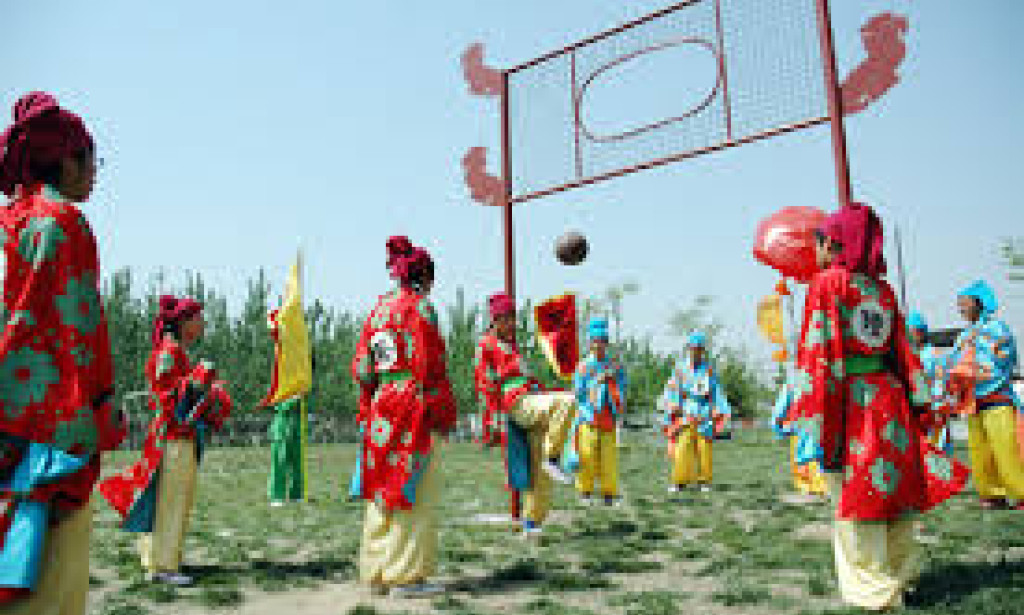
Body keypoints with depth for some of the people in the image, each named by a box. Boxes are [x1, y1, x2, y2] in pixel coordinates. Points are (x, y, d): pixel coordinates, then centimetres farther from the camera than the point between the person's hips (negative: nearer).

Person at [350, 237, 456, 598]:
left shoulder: (377, 311, 14)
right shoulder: (420, 307, -7)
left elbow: (360, 367, 13)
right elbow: (431, 366, -13)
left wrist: (367, 411, 18)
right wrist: (445, 413, -8)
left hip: (381, 406, 8)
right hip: (416, 407, -7)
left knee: (381, 492, 12)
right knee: (415, 494, -1)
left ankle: (376, 574, 20)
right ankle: (408, 575, 3)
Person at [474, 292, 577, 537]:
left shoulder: (511, 345, 28)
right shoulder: (486, 345, 3)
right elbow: (485, 385, -5)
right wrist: (495, 420, -12)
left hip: (533, 402, 8)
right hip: (517, 404, -8)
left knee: (541, 475, 4)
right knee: (567, 400, -30)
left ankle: (531, 524, 12)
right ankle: (553, 459, -21)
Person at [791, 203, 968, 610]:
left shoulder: (827, 284, -6)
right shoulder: (883, 290, 12)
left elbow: (817, 356, -13)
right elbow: (905, 354, 13)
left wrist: (811, 429, -15)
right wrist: (918, 410, 18)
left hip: (849, 405, -7)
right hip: (890, 401, 7)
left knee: (855, 501, 2)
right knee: (892, 491, 17)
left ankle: (877, 592, 9)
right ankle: (900, 574, 31)